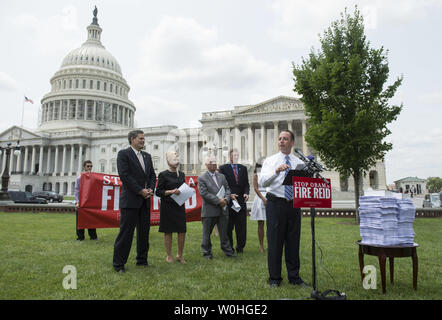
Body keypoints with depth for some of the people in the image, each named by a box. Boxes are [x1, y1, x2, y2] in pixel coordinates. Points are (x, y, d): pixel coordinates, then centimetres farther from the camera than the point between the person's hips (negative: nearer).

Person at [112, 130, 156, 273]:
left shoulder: (147, 156, 17)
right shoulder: (123, 154, -3)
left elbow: (152, 175, 16)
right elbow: (124, 175, -13)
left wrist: (150, 189, -3)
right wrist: (140, 190, -15)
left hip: (145, 200, 6)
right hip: (130, 199, -6)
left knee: (144, 231, 10)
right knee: (126, 232, -2)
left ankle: (142, 260, 22)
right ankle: (118, 263, 8)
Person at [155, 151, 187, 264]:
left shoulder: (181, 174, 12)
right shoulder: (163, 175, -5)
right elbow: (158, 192, -8)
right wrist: (171, 192, -18)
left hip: (180, 206, 5)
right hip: (167, 207, -5)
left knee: (182, 231, 4)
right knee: (168, 232, 5)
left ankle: (180, 255, 21)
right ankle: (169, 256, 20)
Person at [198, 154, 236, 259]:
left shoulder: (222, 176, 14)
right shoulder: (201, 178, -4)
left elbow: (227, 189, 11)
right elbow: (204, 193, -14)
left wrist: (226, 199, -9)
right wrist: (218, 201, -18)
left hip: (223, 210, 4)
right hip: (209, 211, -4)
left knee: (224, 232, 12)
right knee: (207, 233, 8)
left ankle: (228, 250, 23)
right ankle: (207, 252, 23)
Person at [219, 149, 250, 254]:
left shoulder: (243, 168, 13)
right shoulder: (223, 168, 2)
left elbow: (246, 184, 10)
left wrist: (246, 193, -9)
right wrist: (229, 194, -16)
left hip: (241, 201, 3)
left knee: (241, 227, 6)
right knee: (228, 227, 5)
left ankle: (240, 247, 21)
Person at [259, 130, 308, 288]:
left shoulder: (299, 162, 12)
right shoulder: (270, 161, 4)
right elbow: (262, 181, -13)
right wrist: (276, 171, -28)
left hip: (294, 205, 2)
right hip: (275, 204, -2)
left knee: (293, 241, 9)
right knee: (275, 241, 3)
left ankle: (294, 277, 23)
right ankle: (274, 278, 16)